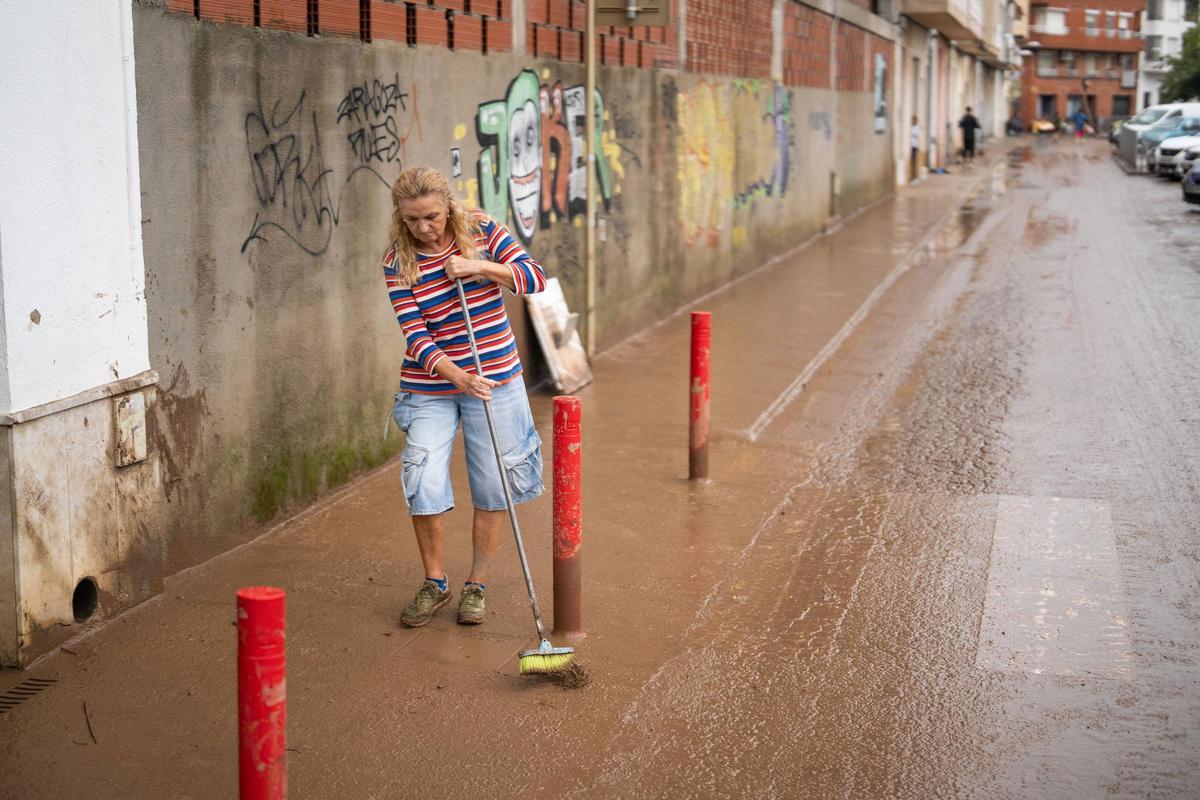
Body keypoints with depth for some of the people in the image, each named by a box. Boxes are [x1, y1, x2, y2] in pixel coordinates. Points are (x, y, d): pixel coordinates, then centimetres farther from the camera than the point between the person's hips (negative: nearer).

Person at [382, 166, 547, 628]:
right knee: (424, 486, -9)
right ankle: (434, 584, 14)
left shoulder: (481, 232, -4)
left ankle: (477, 585, 23)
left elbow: (536, 278, -9)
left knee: (493, 489, 5)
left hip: (496, 382, 1)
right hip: (430, 389, -1)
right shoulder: (398, 262, -8)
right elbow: (416, 335, -14)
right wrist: (457, 375, -29)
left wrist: (481, 265, -22)